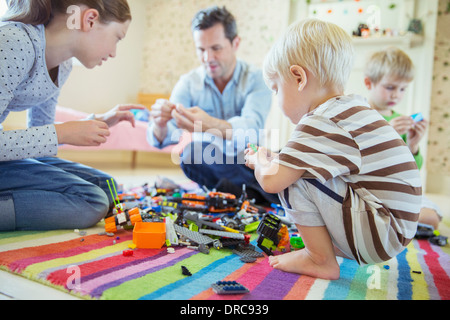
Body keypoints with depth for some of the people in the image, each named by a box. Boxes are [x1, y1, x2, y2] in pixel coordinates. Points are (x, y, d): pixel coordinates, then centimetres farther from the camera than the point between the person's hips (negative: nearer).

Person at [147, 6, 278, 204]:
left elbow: (251, 129, -25)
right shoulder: (189, 83, 1)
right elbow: (160, 139, -9)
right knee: (194, 150, -31)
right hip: (207, 168, 3)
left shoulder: (257, 79, -5)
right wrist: (160, 124, -33)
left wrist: (209, 125, -45)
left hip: (248, 164, -2)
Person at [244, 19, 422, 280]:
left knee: (294, 175, -17)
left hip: (383, 237, -10)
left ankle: (321, 260, -3)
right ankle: (333, 245, 16)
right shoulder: (356, 108, 9)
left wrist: (260, 160, -1)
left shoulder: (321, 123, -21)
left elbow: (270, 181, -24)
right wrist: (274, 159, 14)